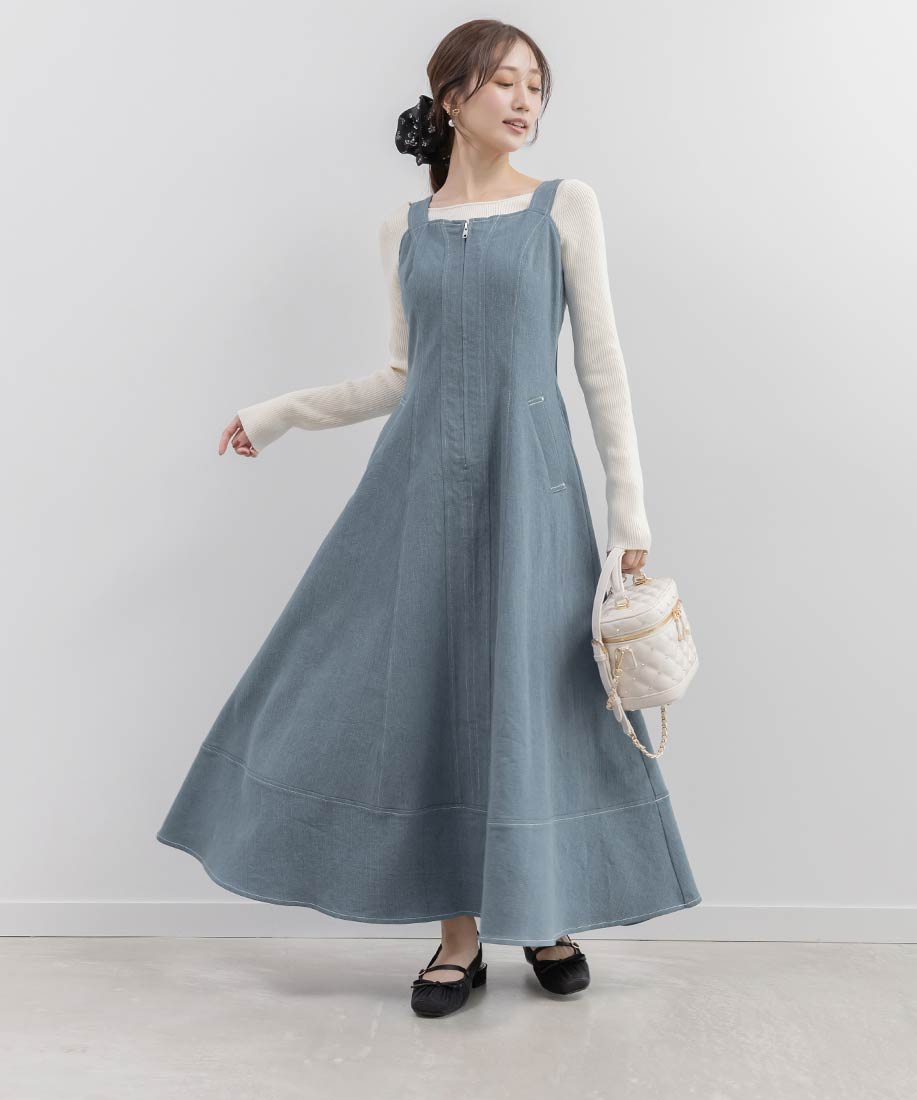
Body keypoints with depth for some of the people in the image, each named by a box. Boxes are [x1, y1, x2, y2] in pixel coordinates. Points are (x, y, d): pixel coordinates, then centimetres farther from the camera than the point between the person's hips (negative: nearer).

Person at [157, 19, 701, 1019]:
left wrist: (631, 517, -5)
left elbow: (602, 364, 1)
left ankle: (547, 915, 22)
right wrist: (281, 411, 12)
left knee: (535, 692, 1)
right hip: (424, 480, 3)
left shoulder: (566, 207, 4)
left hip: (528, 479, -2)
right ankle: (459, 932, 15)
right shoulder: (404, 230, 12)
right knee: (429, 689, 1)